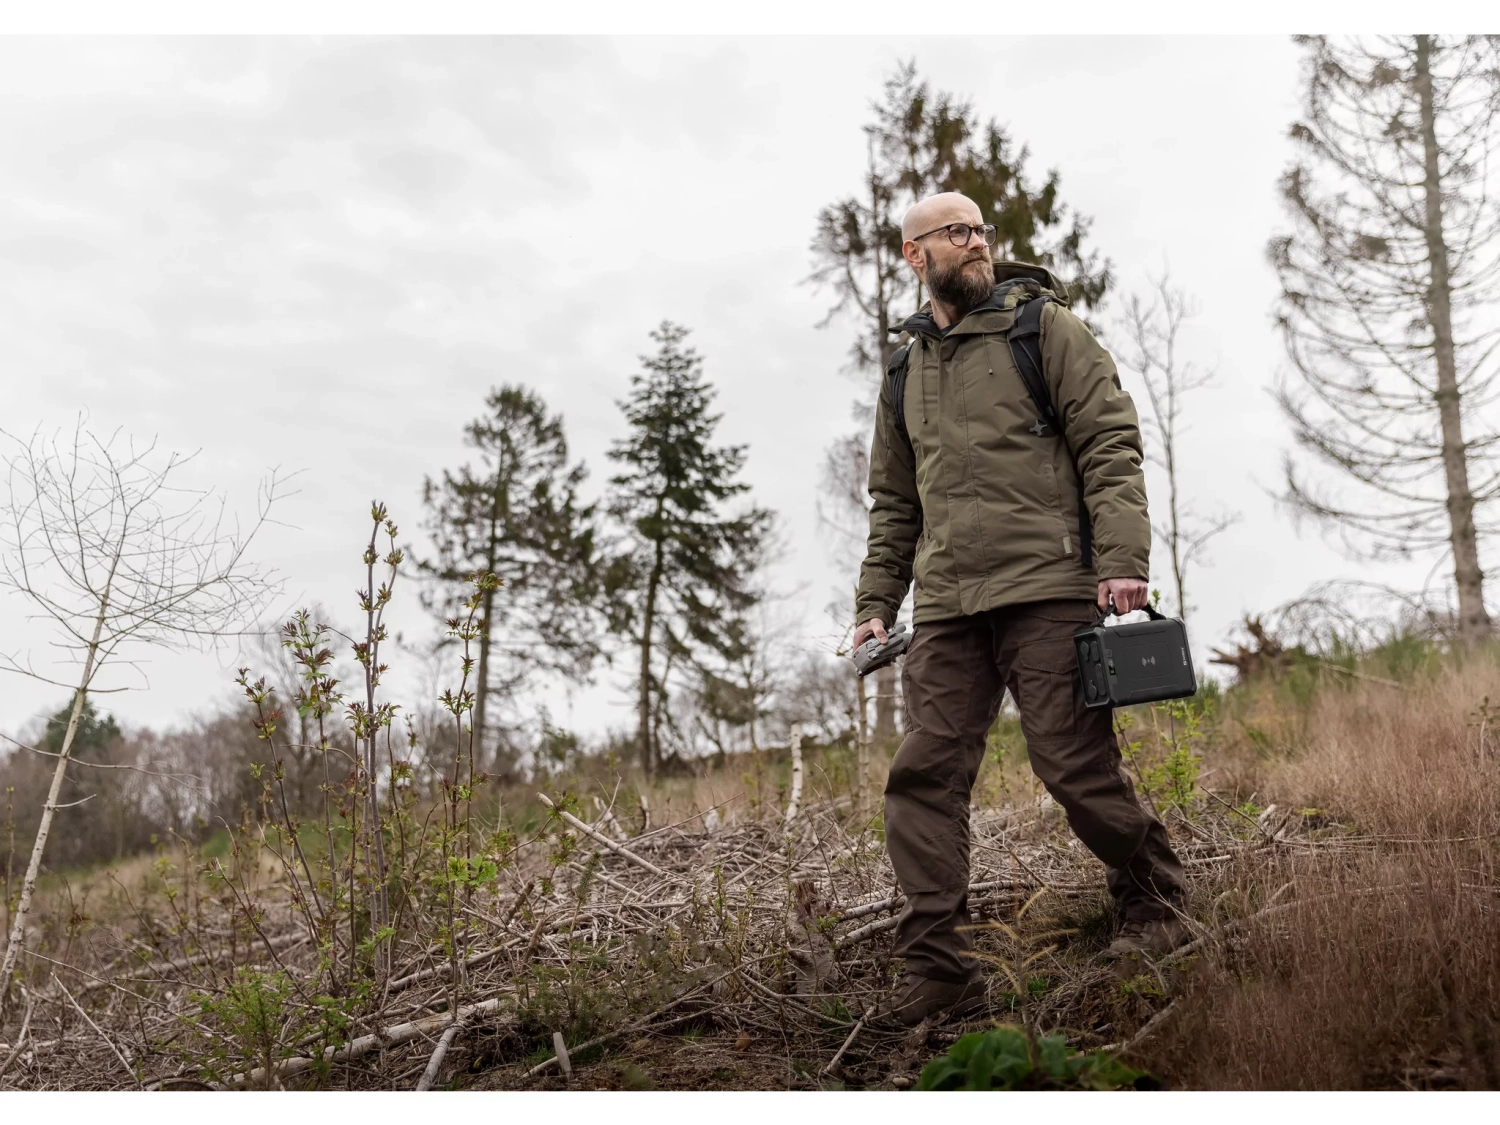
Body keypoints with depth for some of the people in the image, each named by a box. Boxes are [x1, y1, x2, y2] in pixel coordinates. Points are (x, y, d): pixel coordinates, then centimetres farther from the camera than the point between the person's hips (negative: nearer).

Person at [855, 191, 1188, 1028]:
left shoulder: (1046, 327, 6)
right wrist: (876, 603, 15)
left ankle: (1157, 907, 21)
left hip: (1047, 591, -5)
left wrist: (1123, 561, -15)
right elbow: (894, 503, 24)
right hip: (946, 610, 5)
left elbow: (1111, 446, -3)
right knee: (924, 777, -3)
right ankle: (940, 966, 3)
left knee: (1076, 767, -3)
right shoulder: (905, 371, 20)